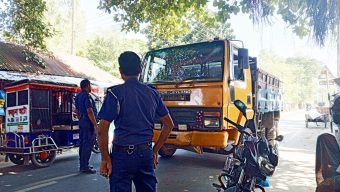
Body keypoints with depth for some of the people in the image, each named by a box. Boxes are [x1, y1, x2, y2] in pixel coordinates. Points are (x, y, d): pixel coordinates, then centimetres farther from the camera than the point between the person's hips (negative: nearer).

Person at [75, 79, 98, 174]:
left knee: (83, 144, 14)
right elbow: (90, 112, -22)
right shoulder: (87, 96, -16)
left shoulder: (78, 96, 14)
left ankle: (82, 165, 23)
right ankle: (84, 167, -1)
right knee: (88, 145, -5)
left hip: (82, 122, 10)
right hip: (89, 123, -10)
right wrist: (95, 125, -20)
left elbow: (77, 111, 20)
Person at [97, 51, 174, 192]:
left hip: (123, 155, -4)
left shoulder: (115, 93, -9)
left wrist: (105, 159, -4)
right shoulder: (153, 93, 5)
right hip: (146, 154, 5)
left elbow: (102, 130, -14)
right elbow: (169, 125, 10)